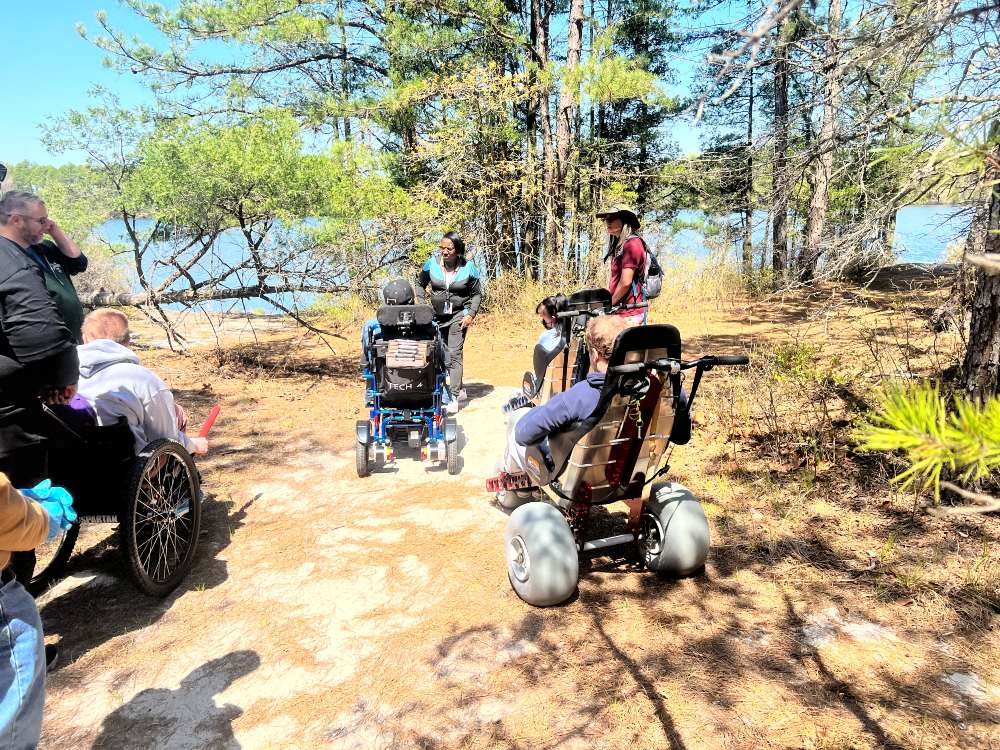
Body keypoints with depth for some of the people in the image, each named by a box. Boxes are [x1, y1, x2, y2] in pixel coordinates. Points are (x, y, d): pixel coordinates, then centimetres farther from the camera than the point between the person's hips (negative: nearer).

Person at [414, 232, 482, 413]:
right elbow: (420, 283, 11)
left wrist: (471, 314, -10)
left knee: (454, 353, -13)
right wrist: (421, 304, 0)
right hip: (437, 315, 4)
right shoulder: (432, 264, -5)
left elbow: (477, 293, 1)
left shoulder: (468, 268, -10)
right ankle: (460, 390, 31)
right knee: (443, 355, 13)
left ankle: (454, 397, -10)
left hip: (459, 315, -4)